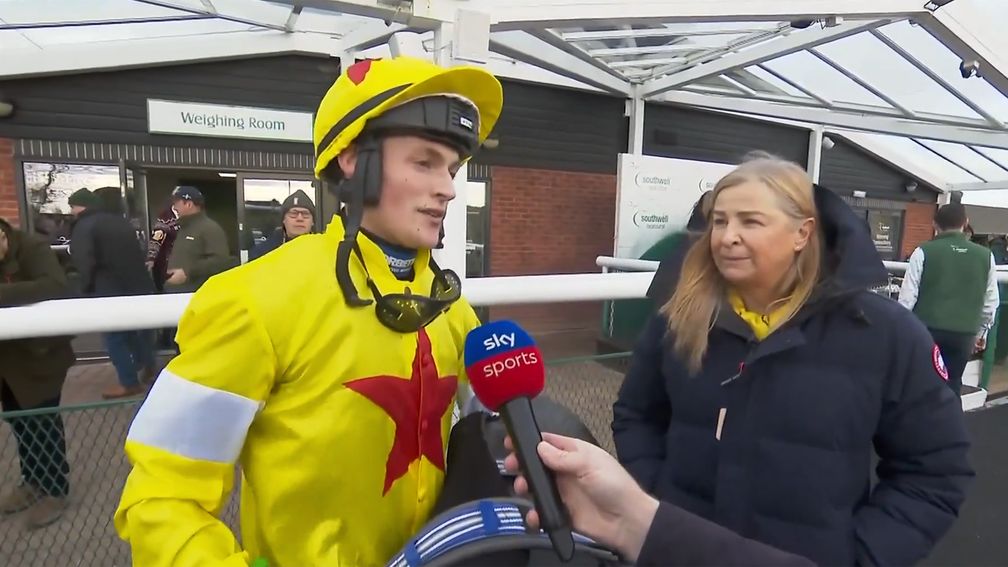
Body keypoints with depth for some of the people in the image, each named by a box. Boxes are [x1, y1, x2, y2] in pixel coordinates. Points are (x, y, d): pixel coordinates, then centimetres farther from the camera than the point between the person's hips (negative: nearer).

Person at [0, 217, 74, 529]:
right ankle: (32, 481, 37)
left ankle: (55, 491, 22)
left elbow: (55, 287, -38)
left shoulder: (33, 249, -20)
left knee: (42, 423, 6)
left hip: (39, 354, -6)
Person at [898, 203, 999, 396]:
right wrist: (982, 332, 24)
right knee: (952, 386, 13)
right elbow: (991, 301, 11)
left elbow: (908, 295, -6)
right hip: (964, 333, 3)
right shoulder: (986, 256, 5)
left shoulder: (924, 252, -6)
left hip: (926, 330, -2)